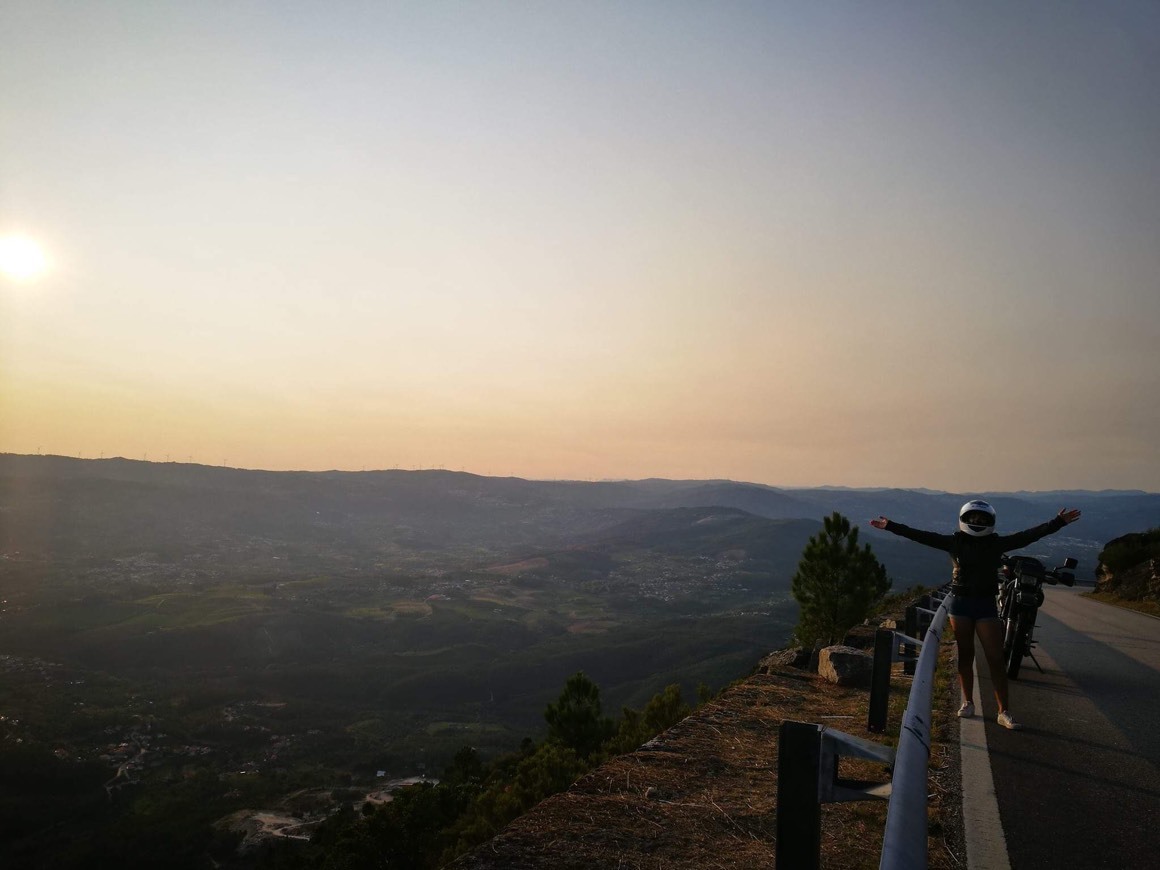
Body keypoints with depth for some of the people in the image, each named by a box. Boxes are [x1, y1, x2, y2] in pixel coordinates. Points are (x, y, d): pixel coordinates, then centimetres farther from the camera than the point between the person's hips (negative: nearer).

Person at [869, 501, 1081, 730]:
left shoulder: (996, 543, 2)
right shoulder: (955, 541, 1)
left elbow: (1029, 535, -2)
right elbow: (920, 536, -3)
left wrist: (1059, 522, -10)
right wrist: (890, 525, -9)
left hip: (986, 605, 0)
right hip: (960, 603, 0)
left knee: (996, 659, -2)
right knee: (965, 656, 9)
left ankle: (1004, 712, 1)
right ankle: (968, 702, 22)